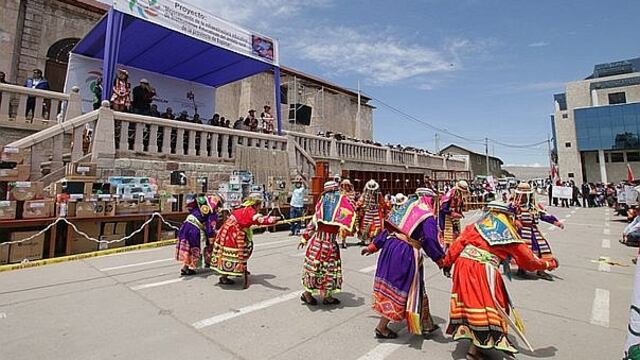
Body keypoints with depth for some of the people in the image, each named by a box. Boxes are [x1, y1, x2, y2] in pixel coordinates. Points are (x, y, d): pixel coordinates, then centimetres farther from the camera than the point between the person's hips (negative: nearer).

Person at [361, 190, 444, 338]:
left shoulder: (405, 207, 16)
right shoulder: (428, 216, -3)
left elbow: (387, 228, 18)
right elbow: (431, 240, -15)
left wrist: (373, 246, 21)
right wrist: (440, 260, -3)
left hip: (390, 246, 8)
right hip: (406, 254, -7)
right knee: (399, 289, 6)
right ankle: (382, 328, 17)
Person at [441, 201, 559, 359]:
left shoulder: (475, 226, 12)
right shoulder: (509, 236, 6)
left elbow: (458, 244, 7)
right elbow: (529, 261, 15)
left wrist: (447, 262, 15)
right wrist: (550, 263, 33)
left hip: (463, 265, 4)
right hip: (484, 272, -4)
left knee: (470, 301, 17)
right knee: (486, 306, 8)